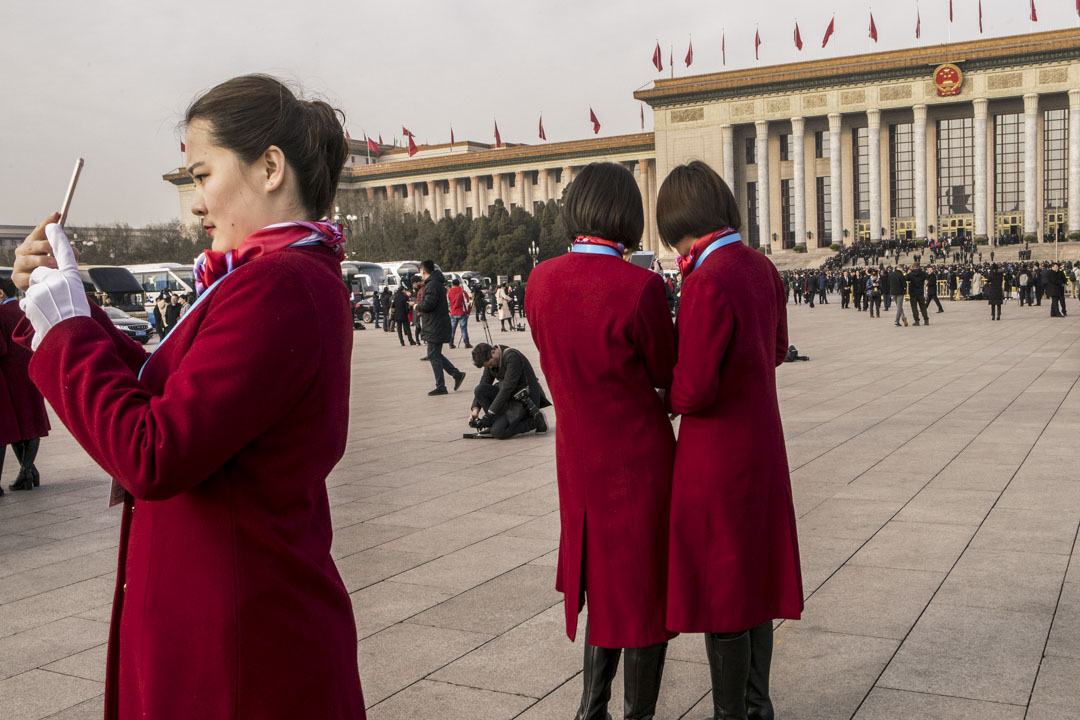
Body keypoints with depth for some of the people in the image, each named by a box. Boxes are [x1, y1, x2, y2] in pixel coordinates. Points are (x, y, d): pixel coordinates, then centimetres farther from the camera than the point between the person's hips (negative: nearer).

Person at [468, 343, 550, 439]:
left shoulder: (513, 357, -24)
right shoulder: (490, 359, 1)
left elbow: (507, 388, -26)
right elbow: (484, 383, 5)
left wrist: (490, 414, -24)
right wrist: (475, 409, -9)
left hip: (525, 399, -8)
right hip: (509, 395, 8)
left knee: (498, 432, -20)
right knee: (480, 390, -14)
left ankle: (536, 421, -5)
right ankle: (496, 421, -4)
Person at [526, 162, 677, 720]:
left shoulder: (540, 280, -3)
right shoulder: (640, 286, -20)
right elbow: (667, 374, -6)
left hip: (577, 458, 6)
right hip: (639, 459, -6)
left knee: (601, 584, 23)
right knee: (644, 589, 11)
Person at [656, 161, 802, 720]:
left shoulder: (708, 283, -24)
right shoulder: (760, 267, 2)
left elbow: (694, 390, -25)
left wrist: (664, 397, -4)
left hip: (716, 450, -9)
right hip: (762, 442, 9)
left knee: (717, 588, 7)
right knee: (753, 575, 20)